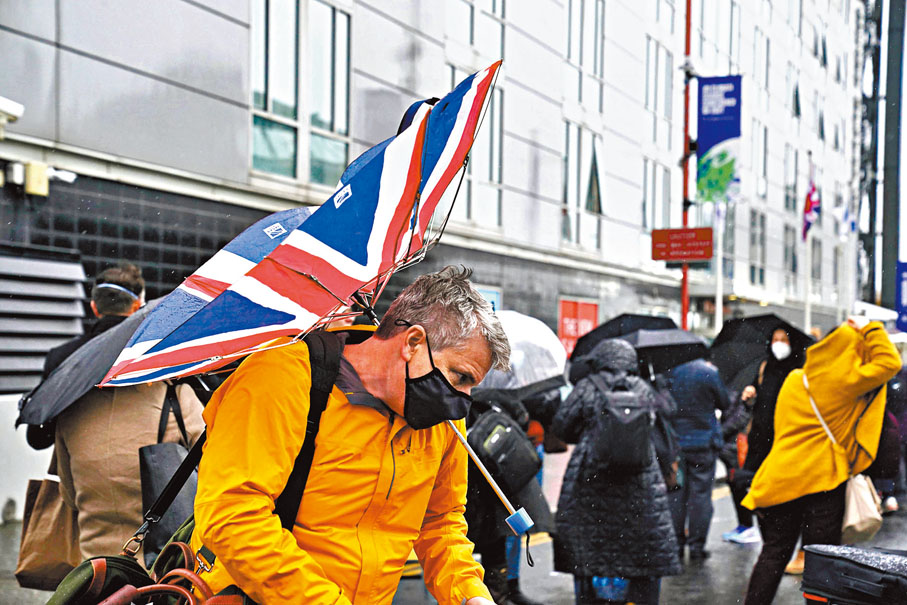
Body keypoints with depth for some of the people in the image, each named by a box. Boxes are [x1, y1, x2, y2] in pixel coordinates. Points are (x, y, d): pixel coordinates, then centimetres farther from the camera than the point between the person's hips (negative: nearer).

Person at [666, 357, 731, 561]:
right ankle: (696, 545, 5)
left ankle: (676, 543, 13)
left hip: (674, 442, 2)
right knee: (700, 494, 4)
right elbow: (725, 404, 1)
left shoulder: (669, 373, -5)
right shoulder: (709, 372, -11)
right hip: (703, 443, -2)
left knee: (676, 494, 10)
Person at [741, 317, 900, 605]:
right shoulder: (844, 381, -9)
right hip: (822, 478, -5)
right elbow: (889, 362, -8)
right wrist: (870, 329, 2)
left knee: (774, 551, 12)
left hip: (781, 479, 5)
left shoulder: (795, 379, 11)